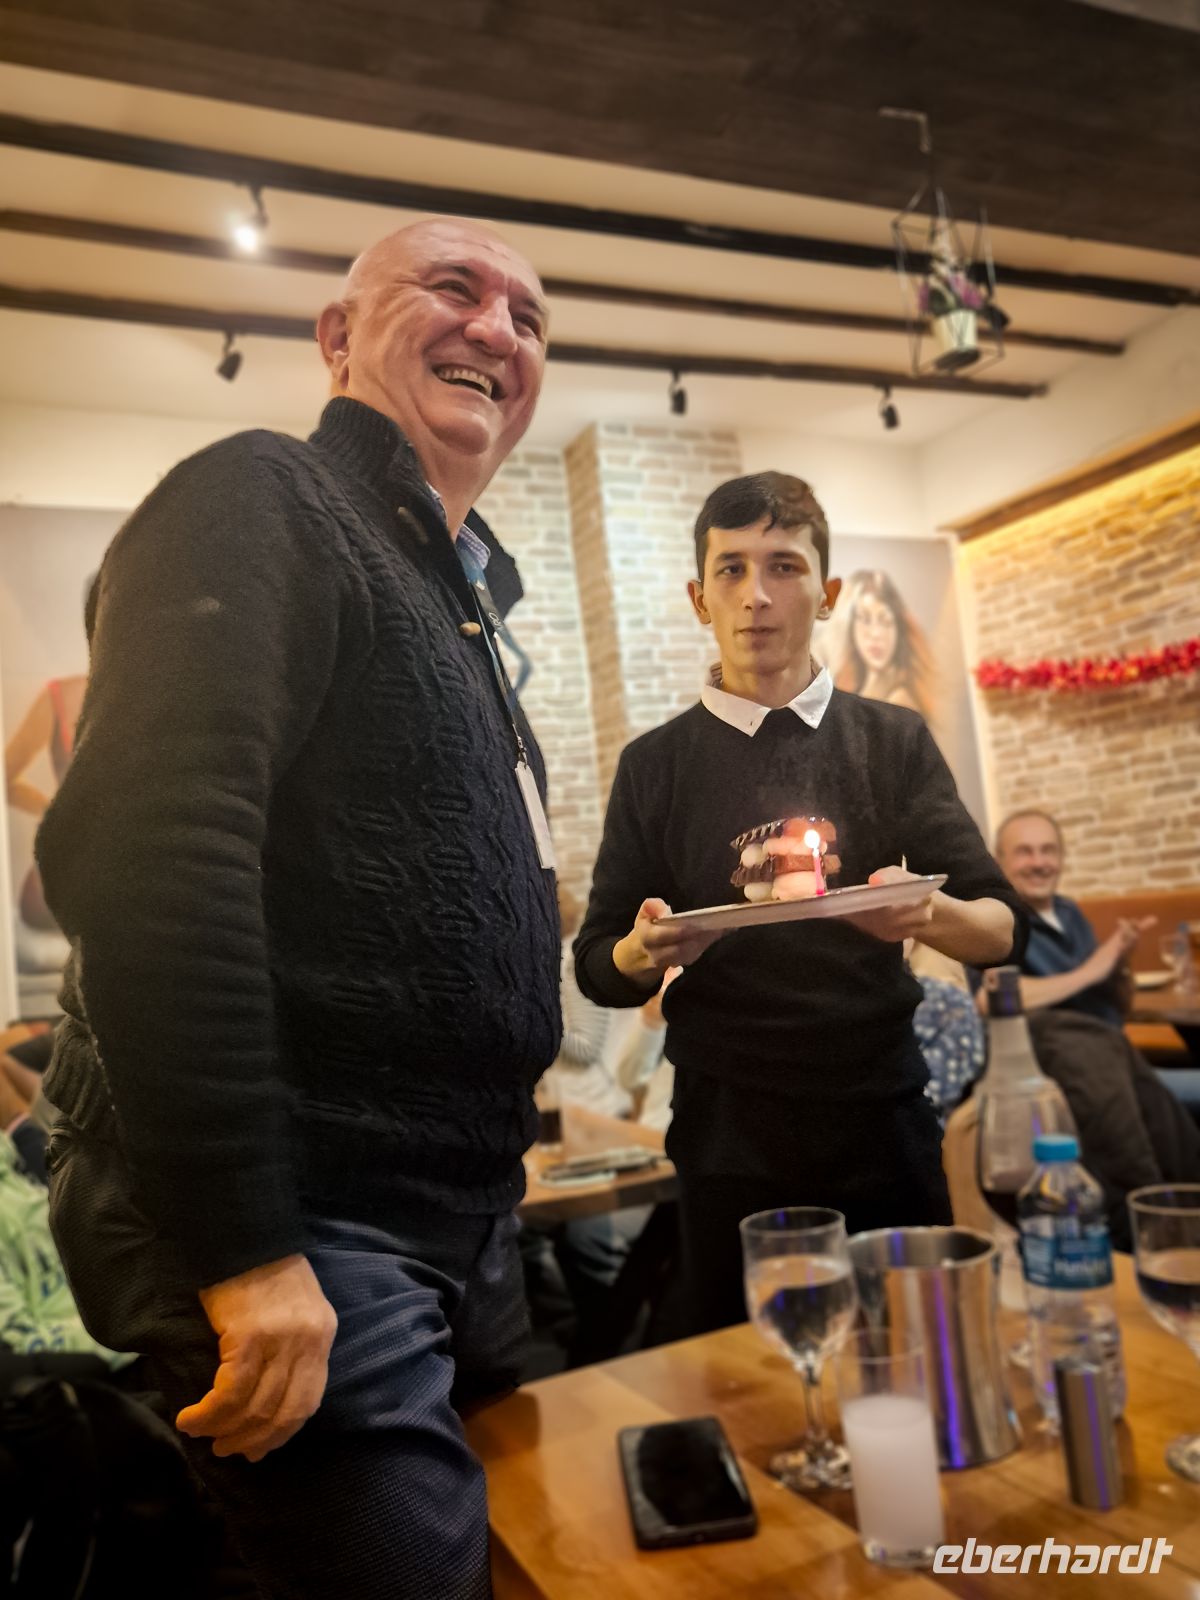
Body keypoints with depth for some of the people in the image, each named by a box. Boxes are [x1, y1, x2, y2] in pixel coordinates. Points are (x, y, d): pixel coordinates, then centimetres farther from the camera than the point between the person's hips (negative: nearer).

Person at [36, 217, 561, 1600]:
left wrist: (482, 1184, 18)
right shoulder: (264, 503, -10)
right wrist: (243, 1251, -25)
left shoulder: (452, 596, 18)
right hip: (297, 1236, -9)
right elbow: (143, 853, -25)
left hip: (450, 1229, 10)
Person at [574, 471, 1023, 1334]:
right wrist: (646, 951, -20)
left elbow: (1003, 929, 0)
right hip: (732, 1141, 0)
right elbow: (599, 968, 3)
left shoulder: (894, 741, 4)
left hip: (886, 1124, 1)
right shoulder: (656, 765, 2)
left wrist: (933, 914, -22)